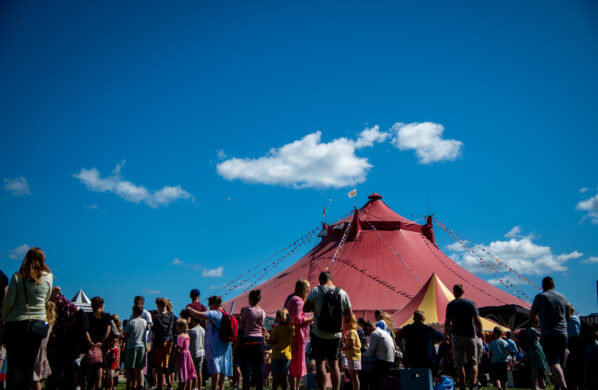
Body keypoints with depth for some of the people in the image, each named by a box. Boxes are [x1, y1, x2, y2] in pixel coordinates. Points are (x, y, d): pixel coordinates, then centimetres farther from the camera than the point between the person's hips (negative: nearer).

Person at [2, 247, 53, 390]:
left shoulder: (17, 277, -2)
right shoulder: (48, 277, 2)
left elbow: (8, 302, -3)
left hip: (15, 323, -1)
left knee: (13, 365, 3)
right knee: (28, 365, 5)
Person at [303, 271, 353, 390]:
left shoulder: (316, 291, -9)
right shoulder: (343, 293, 1)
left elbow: (305, 309, -7)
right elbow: (349, 315, 6)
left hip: (319, 334, -3)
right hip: (336, 335, 4)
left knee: (320, 363, 2)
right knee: (334, 364, 14)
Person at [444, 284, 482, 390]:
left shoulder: (450, 305, 2)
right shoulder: (470, 303, -1)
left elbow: (447, 322, 0)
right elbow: (477, 320, -8)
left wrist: (446, 335, 13)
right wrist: (479, 332, 7)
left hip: (456, 337, 0)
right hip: (470, 336, 0)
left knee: (459, 364, 4)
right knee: (473, 363, 10)